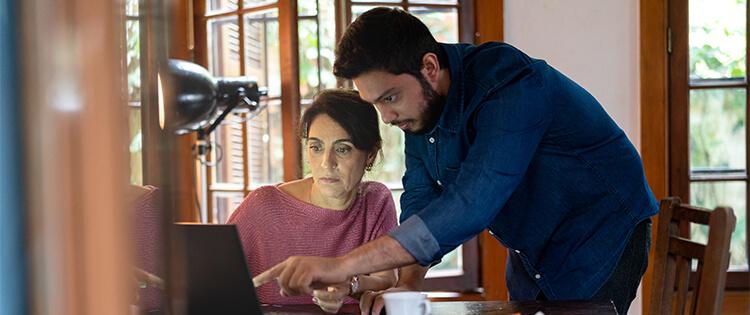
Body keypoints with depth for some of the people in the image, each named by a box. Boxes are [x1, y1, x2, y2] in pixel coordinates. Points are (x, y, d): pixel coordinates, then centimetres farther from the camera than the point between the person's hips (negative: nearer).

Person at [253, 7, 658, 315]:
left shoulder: (512, 87, -35)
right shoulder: (419, 105, -8)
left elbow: (469, 206, -44)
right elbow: (421, 203, -5)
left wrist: (343, 264, -48)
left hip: (601, 235, -7)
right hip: (531, 251, 8)